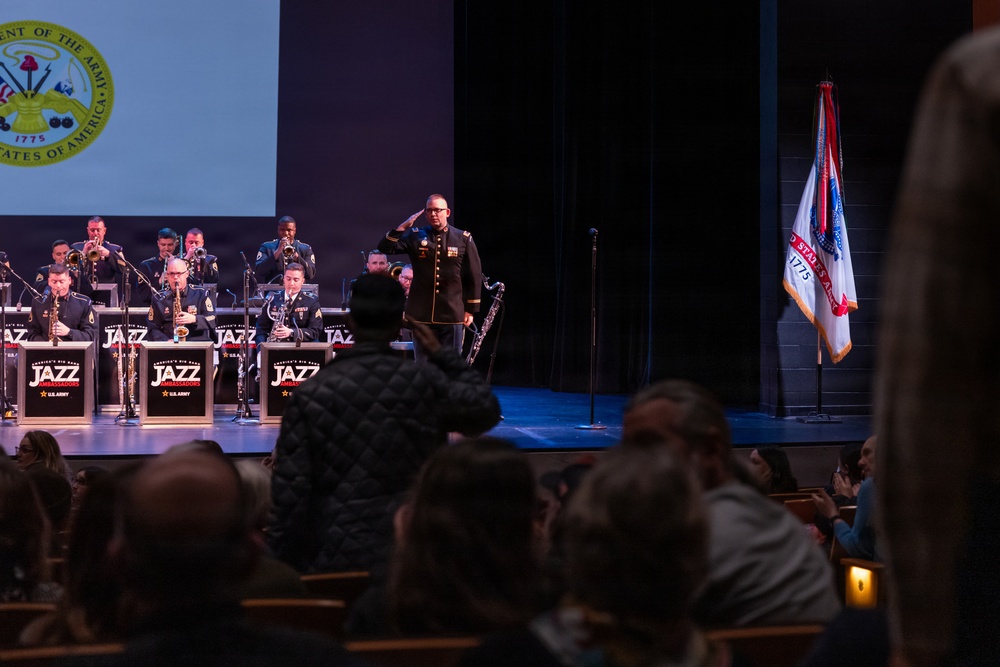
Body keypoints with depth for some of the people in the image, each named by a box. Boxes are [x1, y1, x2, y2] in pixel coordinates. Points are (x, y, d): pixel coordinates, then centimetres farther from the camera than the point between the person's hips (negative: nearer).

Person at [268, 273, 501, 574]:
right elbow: (485, 410, 13)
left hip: (332, 560, 0)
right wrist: (444, 357, 19)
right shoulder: (426, 383, -5)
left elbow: (290, 490, -7)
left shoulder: (310, 394, -6)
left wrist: (282, 562, 1)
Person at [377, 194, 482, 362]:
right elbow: (385, 248, -2)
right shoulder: (415, 236, 6)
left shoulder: (464, 239, 2)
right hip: (421, 315, 1)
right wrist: (403, 226, -12)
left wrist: (470, 309, 1)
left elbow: (474, 276, 3)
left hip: (452, 315, -1)